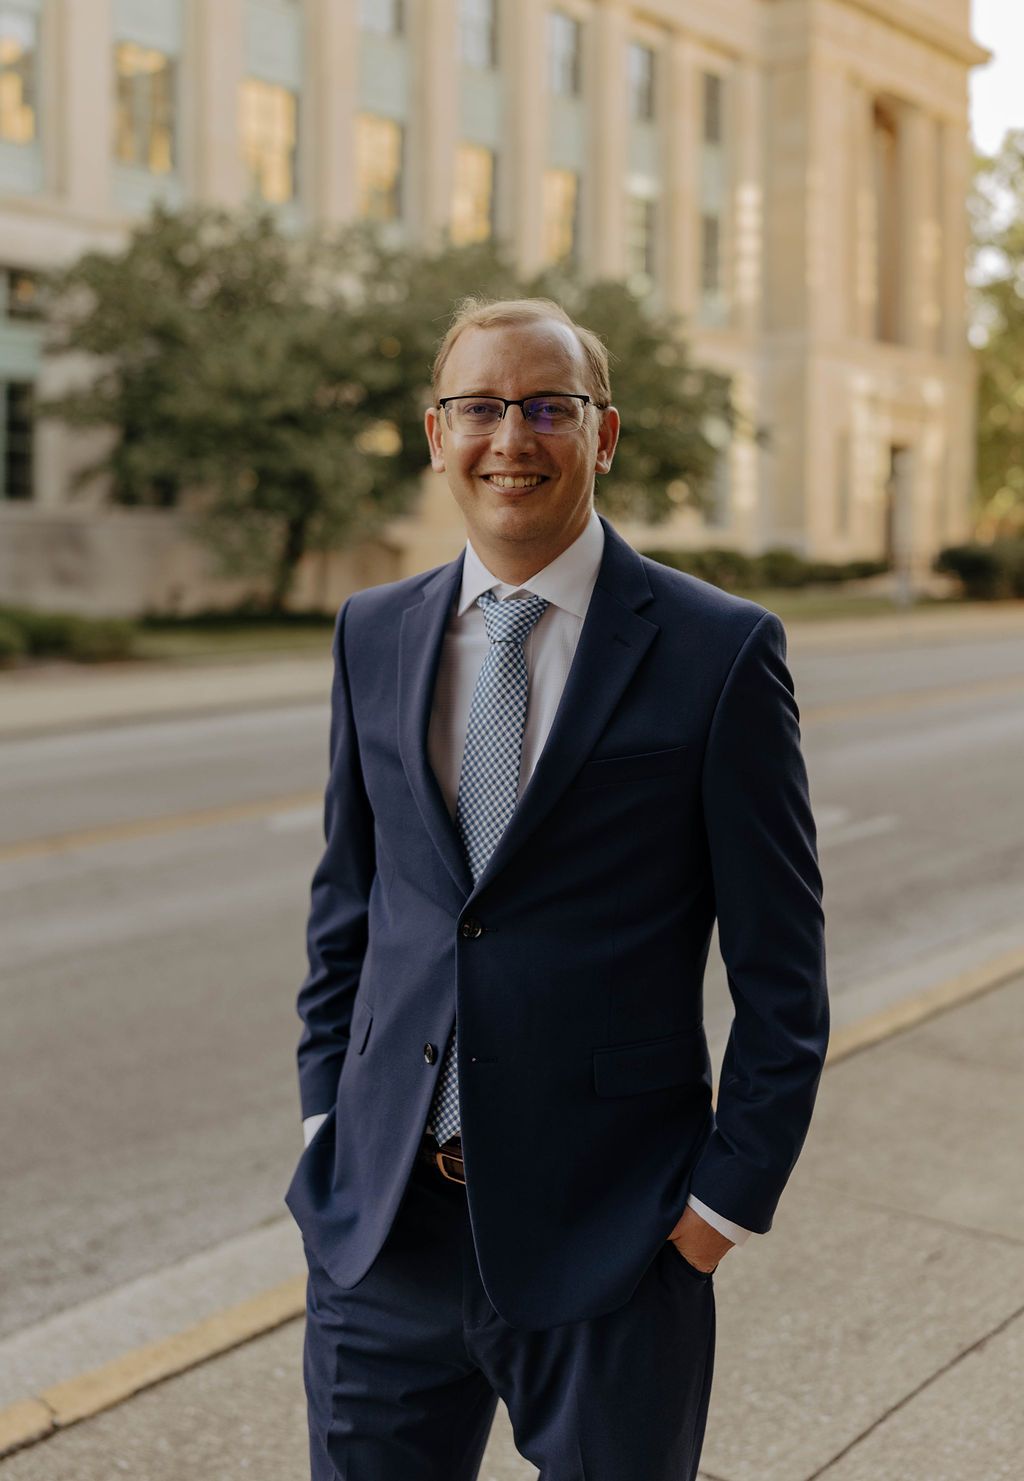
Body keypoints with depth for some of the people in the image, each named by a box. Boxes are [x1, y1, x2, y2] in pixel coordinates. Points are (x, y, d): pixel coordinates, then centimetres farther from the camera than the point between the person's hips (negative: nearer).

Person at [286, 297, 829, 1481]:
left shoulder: (720, 652, -9)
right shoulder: (374, 635, 5)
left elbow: (779, 968, -6)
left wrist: (731, 1192, -7)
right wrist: (327, 1113, 8)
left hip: (608, 1233, -3)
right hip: (382, 1219, 4)